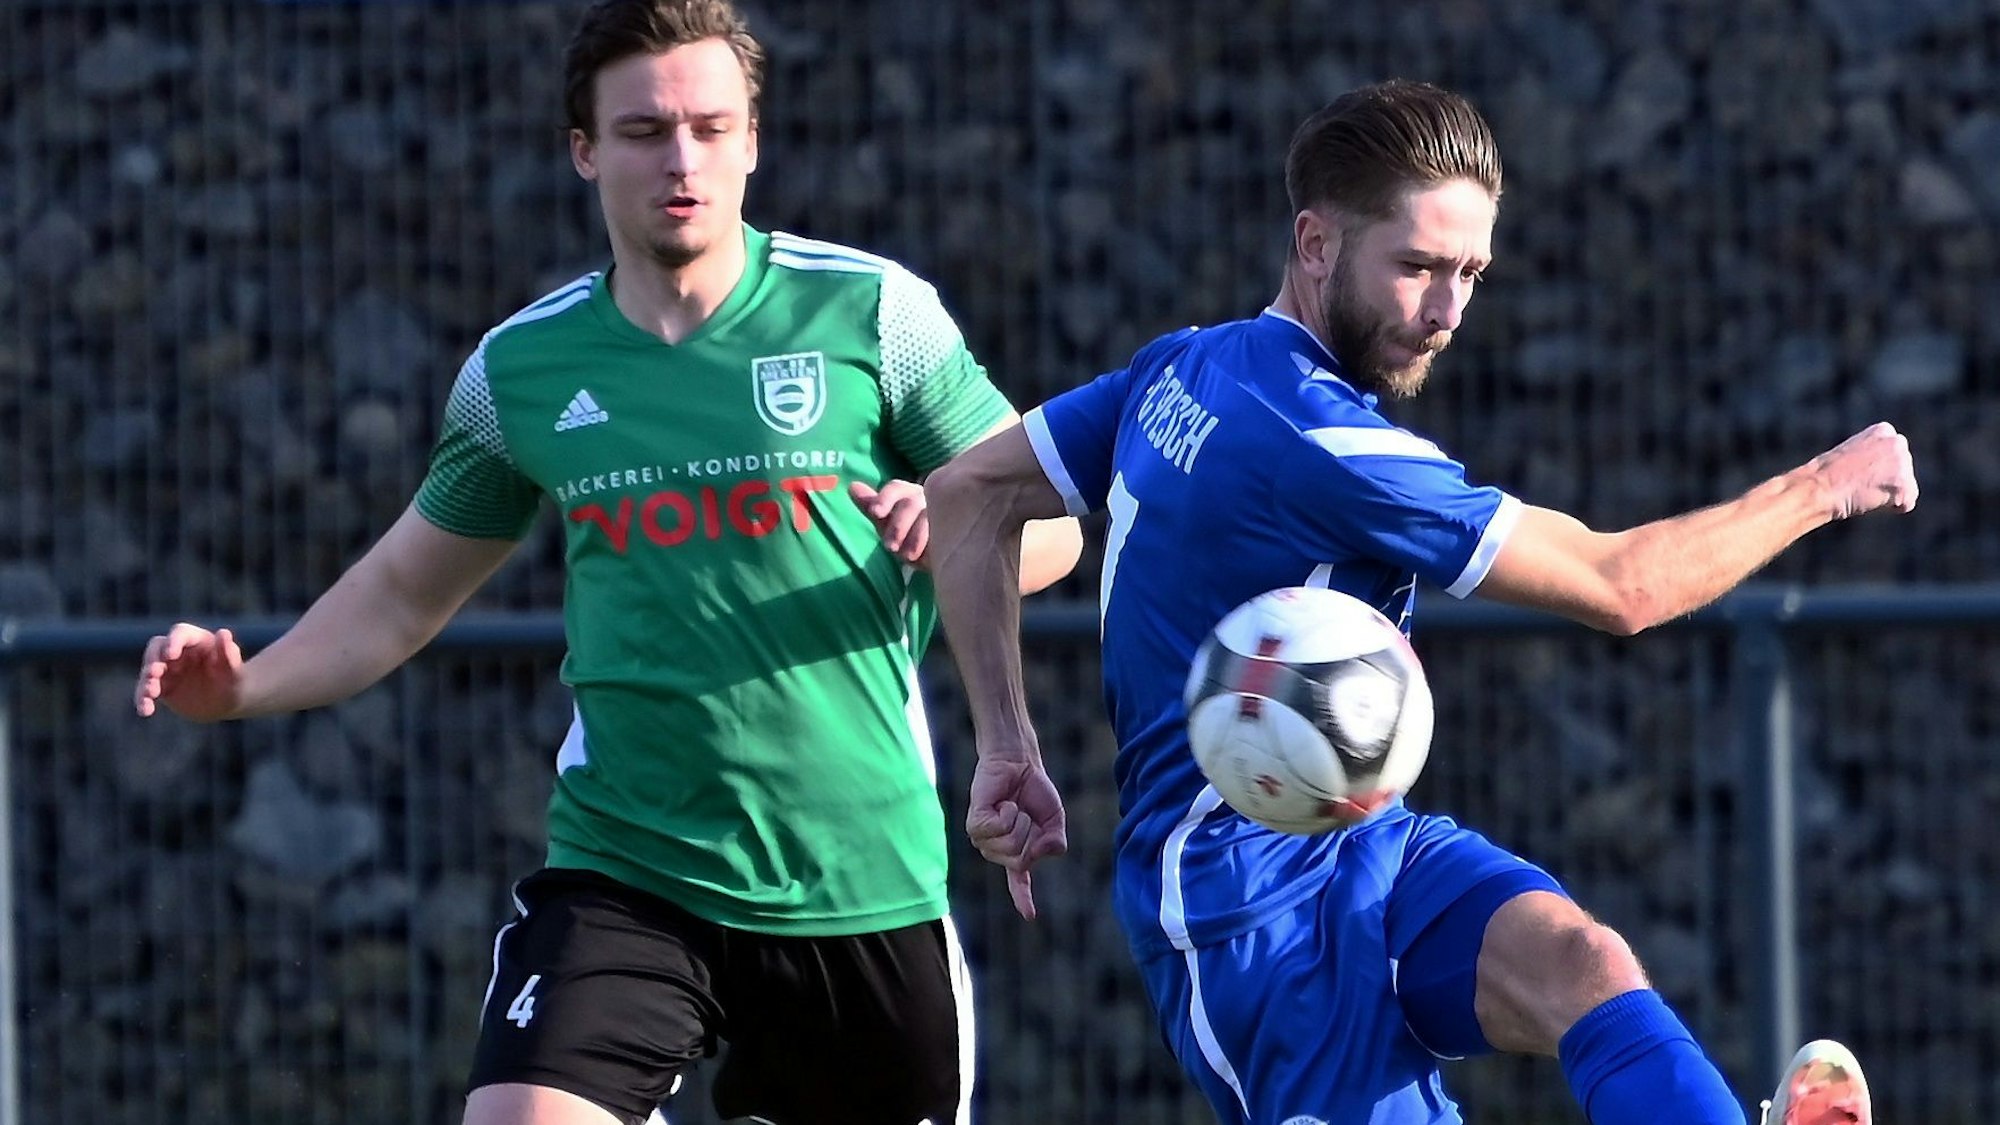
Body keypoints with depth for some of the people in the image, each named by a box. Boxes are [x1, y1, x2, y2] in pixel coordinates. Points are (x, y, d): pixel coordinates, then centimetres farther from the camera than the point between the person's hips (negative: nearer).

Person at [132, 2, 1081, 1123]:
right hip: (621, 874, 1)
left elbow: (1050, 524, 2)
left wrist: (954, 534, -21)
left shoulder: (871, 312, -3)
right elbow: (406, 588, 17)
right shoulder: (522, 366, 5)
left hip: (862, 885, -1)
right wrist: (245, 685, 1)